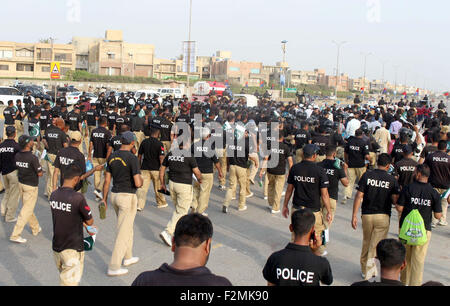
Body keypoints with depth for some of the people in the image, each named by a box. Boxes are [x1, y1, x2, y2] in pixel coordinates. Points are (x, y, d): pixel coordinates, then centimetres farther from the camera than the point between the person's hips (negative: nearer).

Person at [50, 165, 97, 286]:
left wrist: (85, 226, 21)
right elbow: (90, 221, -13)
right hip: (72, 249, -7)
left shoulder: (54, 195, 0)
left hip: (56, 247, 7)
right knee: (70, 282, 3)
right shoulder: (78, 197, -23)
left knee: (64, 278, 24)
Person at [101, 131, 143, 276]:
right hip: (128, 198, -7)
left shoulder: (112, 157, 3)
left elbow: (107, 180, 7)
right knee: (123, 233, 0)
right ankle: (114, 267, 2)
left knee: (128, 226, 25)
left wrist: (104, 199, 13)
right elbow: (137, 183, -22)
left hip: (115, 195, 7)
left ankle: (128, 257, 37)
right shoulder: (133, 158, -17)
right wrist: (140, 179, 2)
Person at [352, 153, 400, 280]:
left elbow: (359, 196, -7)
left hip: (367, 215, 2)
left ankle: (364, 268, 31)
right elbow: (395, 201, -9)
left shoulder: (367, 175, -4)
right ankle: (368, 273, 8)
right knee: (376, 245, 6)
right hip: (383, 216, -2)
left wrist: (354, 216, -5)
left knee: (366, 242, 19)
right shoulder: (392, 180, -6)